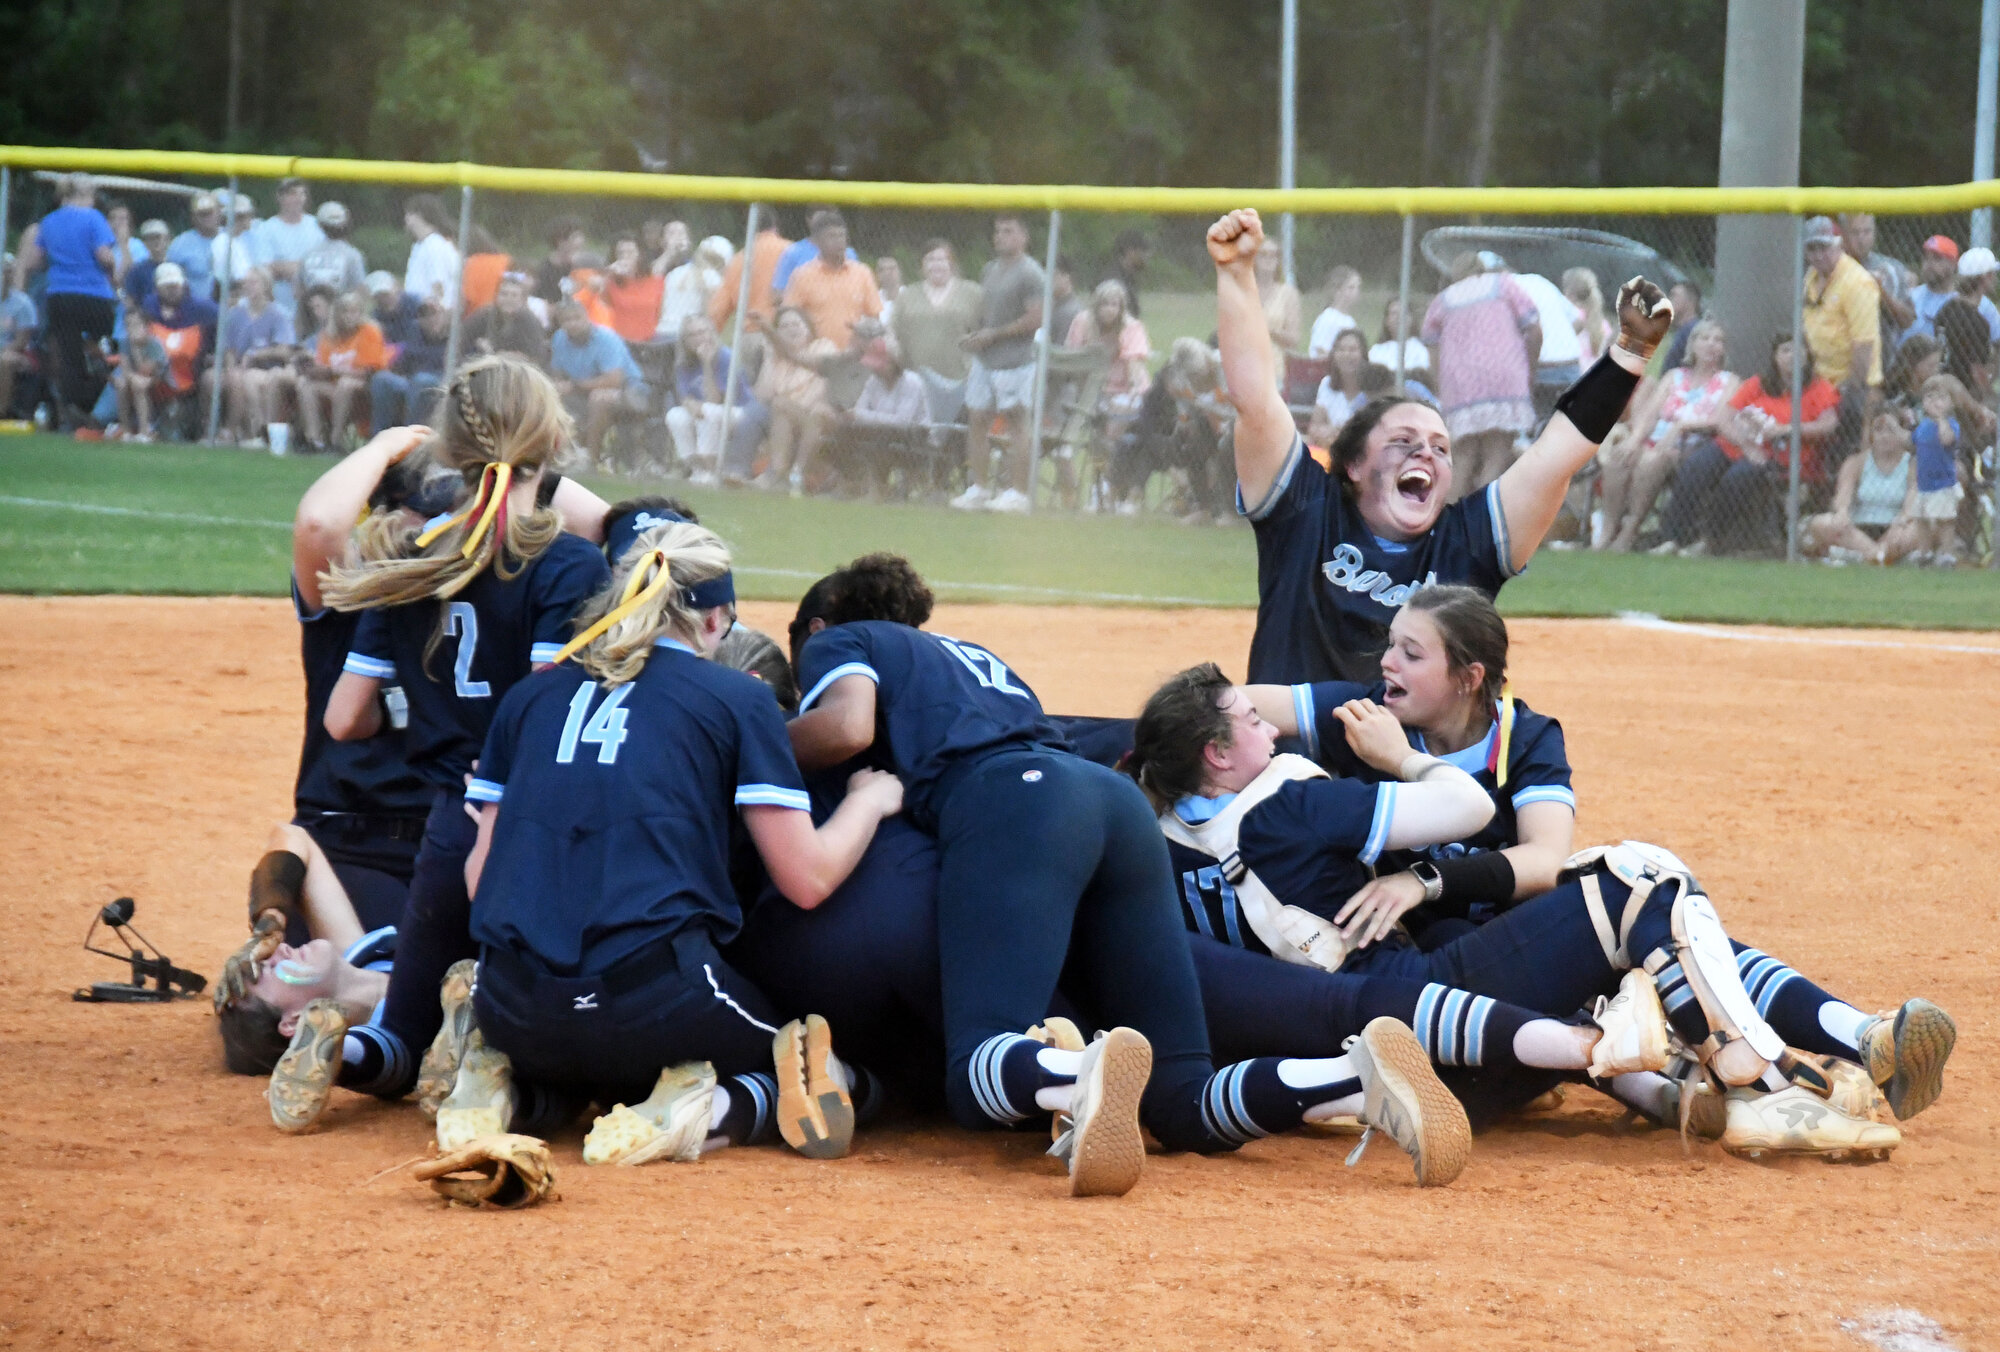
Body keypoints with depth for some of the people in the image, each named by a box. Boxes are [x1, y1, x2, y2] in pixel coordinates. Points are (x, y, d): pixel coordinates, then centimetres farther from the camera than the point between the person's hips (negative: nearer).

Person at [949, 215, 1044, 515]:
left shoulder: (1029, 273, -9)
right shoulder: (990, 271, 16)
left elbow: (1035, 319, -15)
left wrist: (992, 335, -13)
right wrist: (974, 338, 6)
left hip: (1015, 360, -8)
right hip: (984, 359, 8)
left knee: (1015, 423, -4)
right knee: (977, 421, 7)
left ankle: (1017, 493, -2)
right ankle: (978, 490, 13)